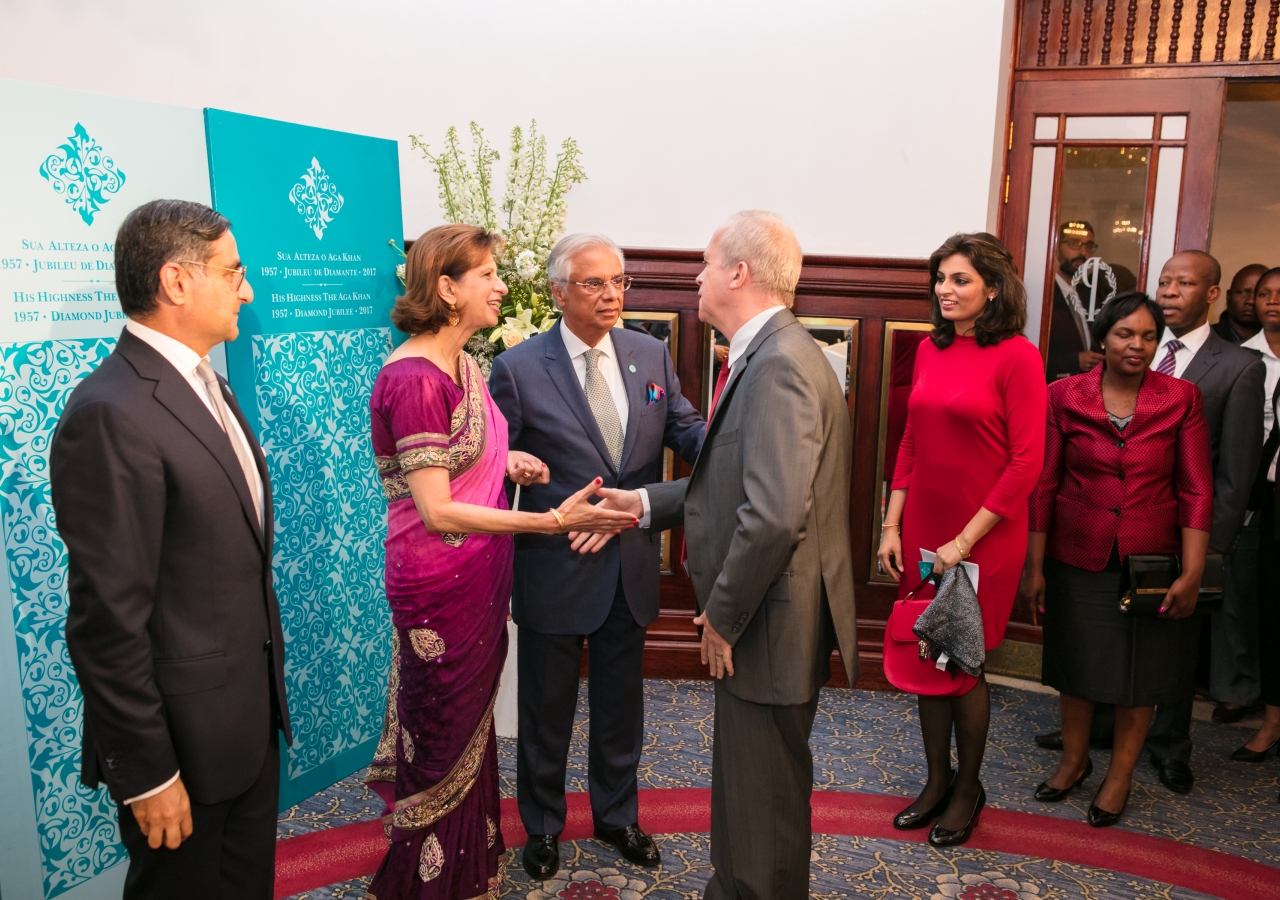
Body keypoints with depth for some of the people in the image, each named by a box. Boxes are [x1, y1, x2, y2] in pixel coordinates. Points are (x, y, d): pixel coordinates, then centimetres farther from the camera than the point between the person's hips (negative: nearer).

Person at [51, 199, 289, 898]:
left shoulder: (203, 383, 7)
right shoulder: (112, 414, -23)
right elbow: (107, 621, -23)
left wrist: (266, 691, 16)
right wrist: (147, 775, -17)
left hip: (253, 717, 8)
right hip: (186, 738, -8)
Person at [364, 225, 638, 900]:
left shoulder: (465, 365, 5)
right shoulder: (413, 379, -23)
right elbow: (437, 510, -26)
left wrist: (506, 460, -2)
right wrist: (554, 521, -28)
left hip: (480, 575, 9)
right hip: (440, 585, -8)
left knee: (471, 725, 22)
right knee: (444, 741, 10)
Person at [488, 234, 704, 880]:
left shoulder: (651, 355, 1)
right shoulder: (519, 368, -11)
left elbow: (688, 432, -1)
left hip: (633, 566, 4)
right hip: (555, 569, -3)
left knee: (621, 705, 21)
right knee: (546, 709, 16)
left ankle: (616, 814, 44)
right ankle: (542, 826, 39)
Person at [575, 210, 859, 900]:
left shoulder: (779, 364, -23)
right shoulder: (766, 355, 11)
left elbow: (774, 515, -31)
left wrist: (723, 618, -20)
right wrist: (643, 503, 10)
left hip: (770, 627, -10)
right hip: (754, 618, 10)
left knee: (761, 802, 9)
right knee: (743, 780, 26)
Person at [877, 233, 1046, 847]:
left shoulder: (1016, 356, -11)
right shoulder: (930, 351, 6)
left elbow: (1027, 462, -14)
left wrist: (965, 541, -15)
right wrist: (892, 526, 5)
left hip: (983, 539, -5)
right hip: (922, 532, 5)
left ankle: (968, 787, 30)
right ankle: (937, 781, 33)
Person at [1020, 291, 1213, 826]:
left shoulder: (1181, 399, -6)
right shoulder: (1064, 396, -6)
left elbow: (1196, 492, -6)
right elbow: (1043, 485, -4)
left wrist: (1192, 573, -11)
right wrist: (1034, 567, -4)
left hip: (1150, 561, 0)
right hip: (1079, 557, 0)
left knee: (1141, 667, 12)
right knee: (1077, 661, 15)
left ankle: (1120, 774, 33)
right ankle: (1074, 759, 37)